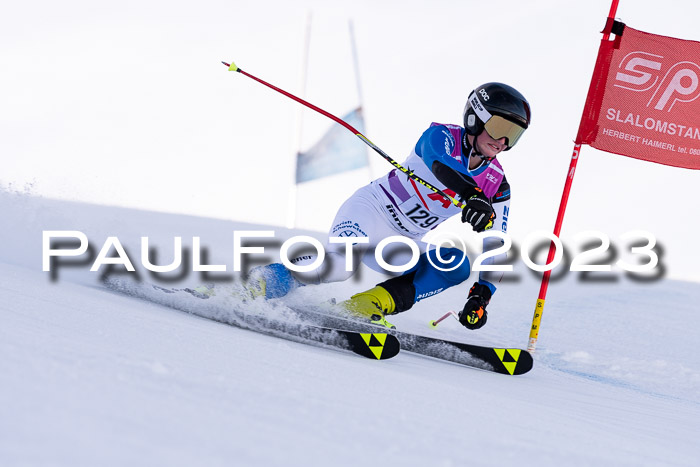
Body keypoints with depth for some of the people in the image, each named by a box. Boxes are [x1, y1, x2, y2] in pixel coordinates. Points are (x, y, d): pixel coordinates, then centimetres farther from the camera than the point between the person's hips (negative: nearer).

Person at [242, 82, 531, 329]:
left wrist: (482, 295, -16)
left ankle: (371, 304, -24)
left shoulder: (497, 187, 1)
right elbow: (441, 165, -37)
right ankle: (265, 281, -15)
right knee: (339, 265, -35)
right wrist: (474, 196, -56)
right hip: (372, 210, -6)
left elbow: (496, 248, -1)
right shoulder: (442, 136, -13)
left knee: (457, 265, -21)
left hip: (404, 245, 6)